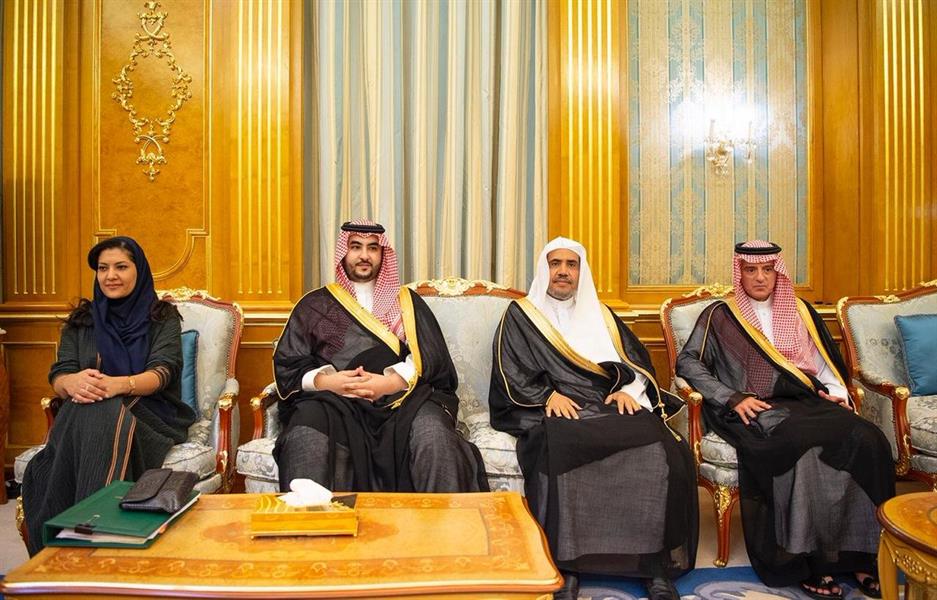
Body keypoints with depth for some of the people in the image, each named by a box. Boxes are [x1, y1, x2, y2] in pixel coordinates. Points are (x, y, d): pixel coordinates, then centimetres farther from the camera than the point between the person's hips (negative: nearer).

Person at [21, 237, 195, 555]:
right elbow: (58, 374, 7)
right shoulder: (81, 320, 20)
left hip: (149, 412, -2)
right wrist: (73, 383, -21)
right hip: (82, 412, 3)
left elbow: (163, 371, -7)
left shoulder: (163, 317, 10)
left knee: (104, 416, -38)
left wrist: (118, 385, -30)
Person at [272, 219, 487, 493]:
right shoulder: (315, 305, 20)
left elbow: (430, 357, 7)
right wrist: (327, 380, -9)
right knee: (306, 439, -34)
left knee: (434, 434, -32)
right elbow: (287, 364, 12)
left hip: (400, 398, 1)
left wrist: (389, 382, -12)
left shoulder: (407, 301, 20)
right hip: (334, 400, 0)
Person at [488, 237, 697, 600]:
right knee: (561, 448, -38)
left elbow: (639, 361, 19)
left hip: (609, 406, 3)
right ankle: (567, 563, -27)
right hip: (550, 411, -3)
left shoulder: (600, 315, 25)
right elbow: (509, 372, 2)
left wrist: (628, 390, -2)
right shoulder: (521, 316, 14)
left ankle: (656, 562, -18)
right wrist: (547, 395, -13)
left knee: (662, 449, -27)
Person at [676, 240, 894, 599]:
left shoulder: (800, 311, 22)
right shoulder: (721, 316, 10)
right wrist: (732, 398, -9)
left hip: (807, 402, 4)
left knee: (866, 441, -26)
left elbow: (824, 362, 25)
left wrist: (837, 391, 3)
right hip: (759, 411, -4)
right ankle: (811, 562, -24)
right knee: (808, 450, -35)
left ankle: (859, 555, -18)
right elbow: (687, 362, 2)